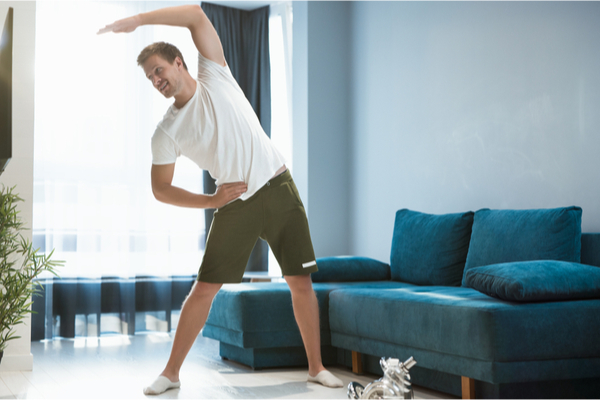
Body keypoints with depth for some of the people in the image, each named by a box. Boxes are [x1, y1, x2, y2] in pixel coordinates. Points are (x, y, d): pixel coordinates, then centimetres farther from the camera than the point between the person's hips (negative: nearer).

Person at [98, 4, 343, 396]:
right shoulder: (167, 132, -1)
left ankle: (317, 367, 14)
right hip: (235, 203, 1)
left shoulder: (215, 77, -2)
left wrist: (136, 20, -16)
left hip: (279, 188, 0)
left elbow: (196, 13, -10)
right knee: (204, 288, -1)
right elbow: (160, 189, 3)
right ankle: (171, 373, 12)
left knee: (301, 281, 0)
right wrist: (212, 200, -8)